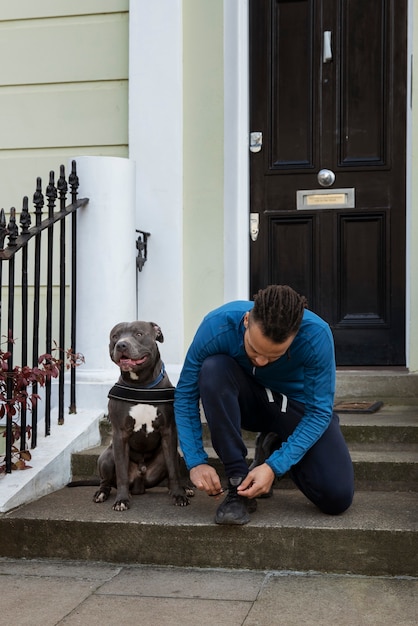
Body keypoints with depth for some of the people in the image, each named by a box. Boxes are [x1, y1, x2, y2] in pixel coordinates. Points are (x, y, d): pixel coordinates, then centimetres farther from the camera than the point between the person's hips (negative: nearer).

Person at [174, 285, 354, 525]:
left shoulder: (317, 336, -32)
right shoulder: (217, 326, -30)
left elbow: (319, 412, -25)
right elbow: (185, 395, -19)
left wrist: (274, 467, -33)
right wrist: (196, 462, -28)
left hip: (297, 405, 0)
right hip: (246, 402, 1)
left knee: (337, 498, -20)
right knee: (214, 368, -35)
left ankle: (276, 449, 11)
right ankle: (238, 484, -23)